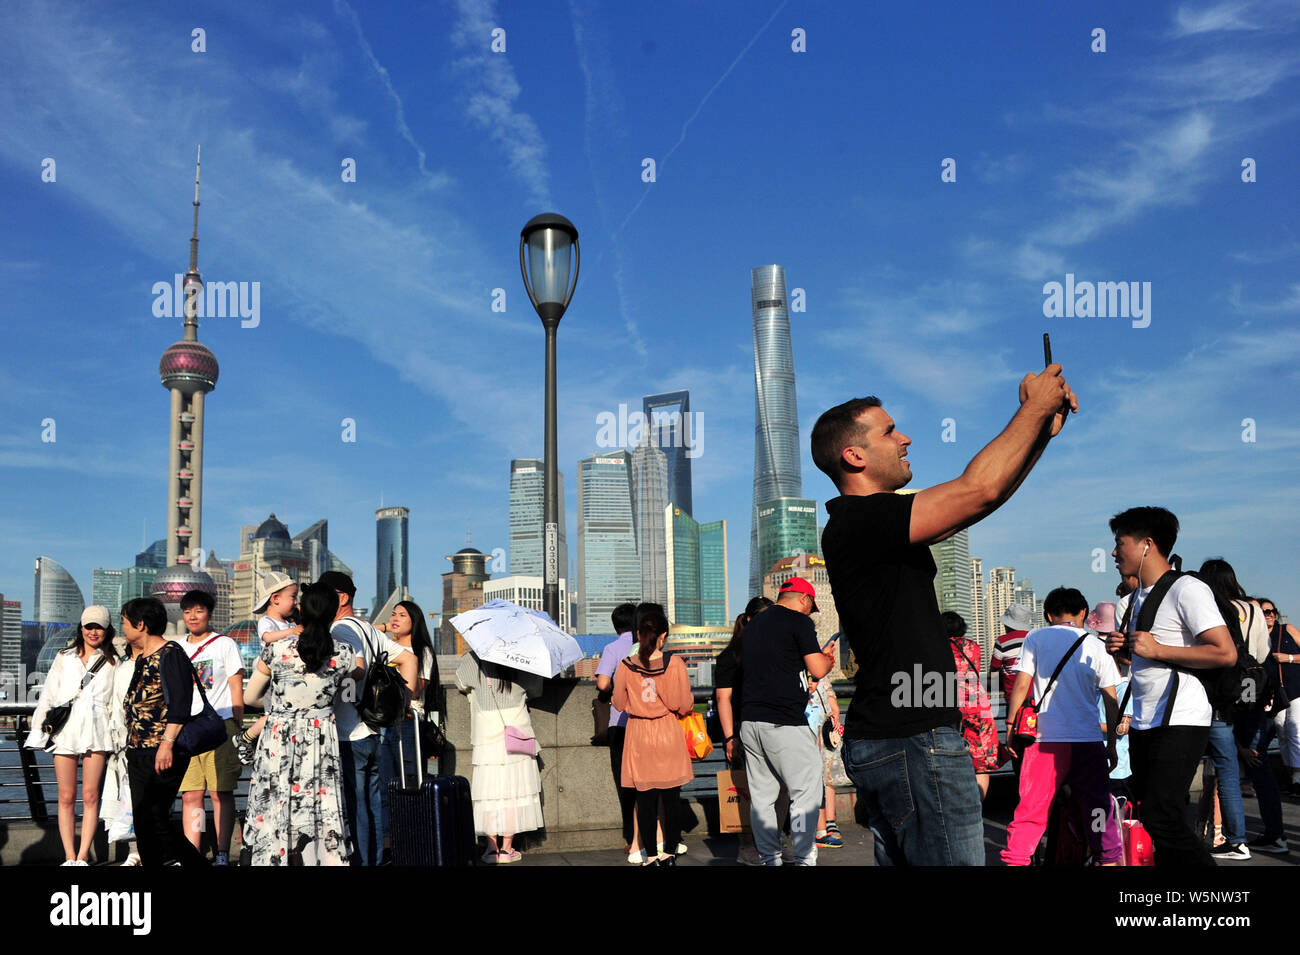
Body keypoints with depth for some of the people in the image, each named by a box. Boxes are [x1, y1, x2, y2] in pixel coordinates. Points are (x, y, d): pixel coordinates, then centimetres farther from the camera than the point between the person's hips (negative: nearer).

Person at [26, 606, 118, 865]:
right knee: (66, 797, 0)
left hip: (96, 732, -1)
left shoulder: (112, 663, 13)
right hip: (65, 731, 1)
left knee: (90, 795, -6)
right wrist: (39, 731, 6)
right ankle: (69, 857, 3)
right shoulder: (64, 658, 15)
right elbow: (48, 695, 13)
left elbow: (119, 701, 12)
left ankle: (82, 857, -4)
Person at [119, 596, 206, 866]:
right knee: (143, 821, 8)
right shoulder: (142, 658, 19)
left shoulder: (170, 654, -10)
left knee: (152, 820, -12)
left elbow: (179, 703, -18)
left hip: (162, 755, -10)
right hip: (138, 753, 10)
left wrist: (167, 742, -24)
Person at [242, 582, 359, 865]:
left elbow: (251, 697, 4)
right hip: (323, 740, 1)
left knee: (275, 812, 7)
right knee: (322, 813, 6)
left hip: (279, 741, -1)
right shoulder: (343, 654, -5)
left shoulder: (277, 648, -7)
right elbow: (361, 669, 20)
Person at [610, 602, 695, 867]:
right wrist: (688, 704, 15)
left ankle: (651, 855, 11)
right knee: (672, 797, 9)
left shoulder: (625, 666, -7)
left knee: (645, 798, 7)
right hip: (669, 735, -1)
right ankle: (670, 852, 15)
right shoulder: (674, 664, -12)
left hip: (639, 737, 1)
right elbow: (684, 705, -7)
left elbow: (619, 703, 4)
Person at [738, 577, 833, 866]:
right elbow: (818, 670, -8)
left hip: (750, 720, 8)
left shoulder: (752, 625, 18)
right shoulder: (798, 621, -5)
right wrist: (828, 659, 11)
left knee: (761, 795, 10)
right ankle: (803, 859, -1)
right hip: (785, 723, -7)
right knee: (806, 791, 0)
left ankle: (770, 858, 15)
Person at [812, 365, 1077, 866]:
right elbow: (980, 489, -22)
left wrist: (1042, 429, 12)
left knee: (899, 858, 14)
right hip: (914, 738, -11)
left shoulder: (876, 520, 16)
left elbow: (977, 498, 20)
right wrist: (1035, 407, -8)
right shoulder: (857, 521, -16)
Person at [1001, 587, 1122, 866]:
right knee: (1099, 809, 11)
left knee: (1031, 810, 2)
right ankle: (1110, 857, 14)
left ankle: (1014, 860, 0)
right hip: (1088, 739, 1)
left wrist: (1010, 724, 8)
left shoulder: (1036, 638, 3)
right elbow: (1111, 700, 7)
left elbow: (1021, 684, -2)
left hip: (1047, 738, -1)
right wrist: (1111, 743, 14)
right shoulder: (1096, 645, 8)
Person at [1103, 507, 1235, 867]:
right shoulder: (1138, 597, 18)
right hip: (1144, 725, 9)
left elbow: (1226, 652, -19)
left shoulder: (1187, 590, -10)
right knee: (1152, 816, 9)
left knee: (1162, 819, -14)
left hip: (1179, 723, -9)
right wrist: (1121, 649, 7)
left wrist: (1157, 650, -18)